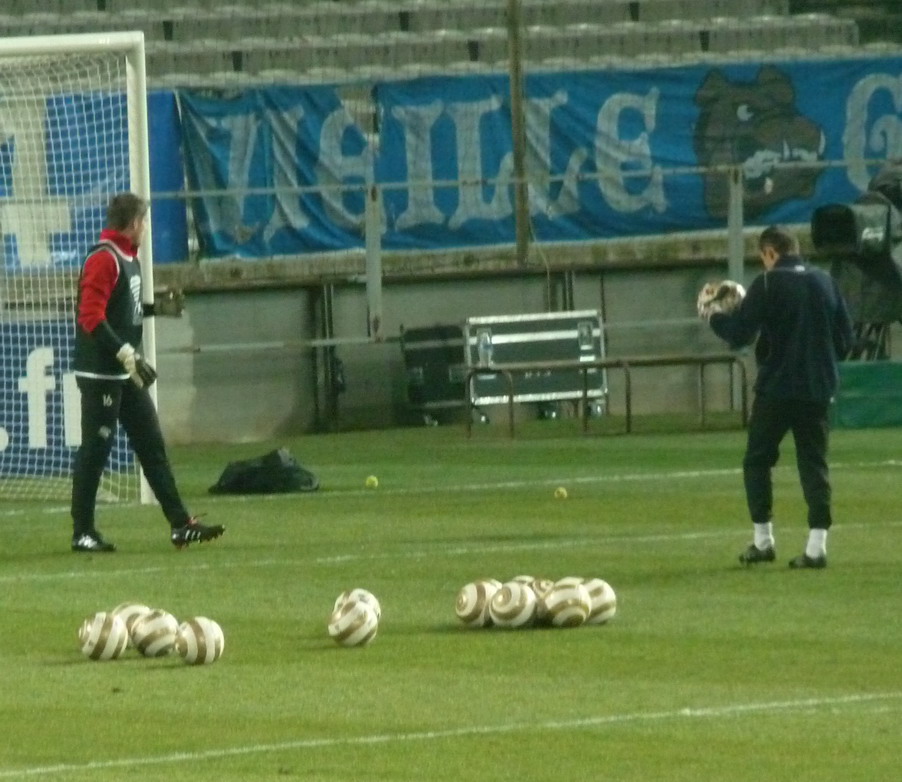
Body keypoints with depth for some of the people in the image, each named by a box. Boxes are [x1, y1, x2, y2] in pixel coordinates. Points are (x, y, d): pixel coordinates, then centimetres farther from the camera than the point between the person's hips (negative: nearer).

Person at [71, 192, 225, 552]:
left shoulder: (128, 258, 14)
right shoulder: (103, 259, -15)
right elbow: (91, 317, -23)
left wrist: (154, 308, 12)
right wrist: (126, 354, -27)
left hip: (126, 373, 10)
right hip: (101, 372, -10)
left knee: (152, 445, 9)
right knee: (95, 451, -3)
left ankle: (180, 524, 11)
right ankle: (82, 532, 4)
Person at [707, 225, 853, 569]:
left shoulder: (767, 285, -9)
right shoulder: (825, 283, 7)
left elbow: (739, 334, -11)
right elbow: (845, 336, 10)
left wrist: (713, 317, 8)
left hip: (776, 388, -4)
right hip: (818, 389, 4)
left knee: (757, 460, 10)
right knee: (814, 463, 5)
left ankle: (762, 540, 7)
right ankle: (817, 544, -4)